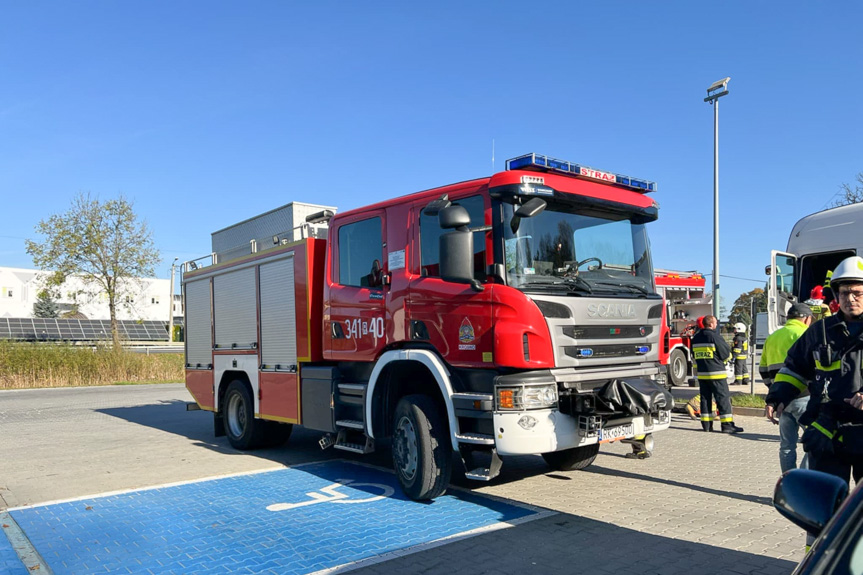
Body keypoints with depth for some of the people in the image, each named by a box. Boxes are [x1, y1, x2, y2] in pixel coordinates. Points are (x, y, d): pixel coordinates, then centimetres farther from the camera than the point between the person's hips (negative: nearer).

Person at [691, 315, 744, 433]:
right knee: (723, 397, -2)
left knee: (705, 397, 10)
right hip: (716, 373, -7)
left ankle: (706, 424, 11)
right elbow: (726, 353, -9)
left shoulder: (696, 338, 9)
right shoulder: (715, 337, -13)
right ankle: (727, 424, -3)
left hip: (701, 374, 7)